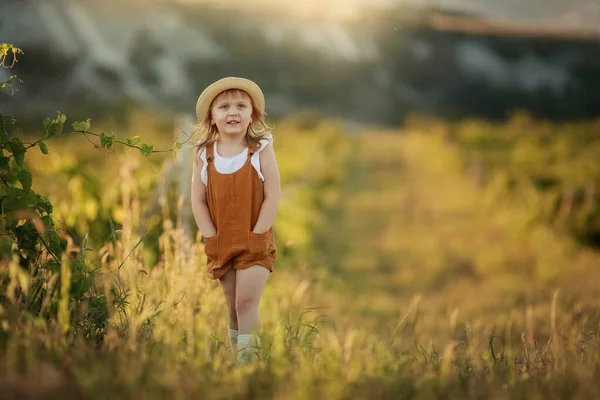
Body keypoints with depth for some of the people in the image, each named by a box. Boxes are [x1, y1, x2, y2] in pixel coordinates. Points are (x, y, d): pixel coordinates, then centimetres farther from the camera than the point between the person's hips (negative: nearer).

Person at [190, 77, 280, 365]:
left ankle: (248, 362, -6)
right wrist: (211, 238, -7)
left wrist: (256, 237, -14)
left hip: (255, 244, -3)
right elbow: (198, 201, 1)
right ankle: (239, 364, 20)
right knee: (234, 308, 10)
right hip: (220, 245, 3)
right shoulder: (205, 154, 0)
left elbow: (272, 197, -10)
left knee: (246, 302, -12)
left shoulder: (261, 150, -7)